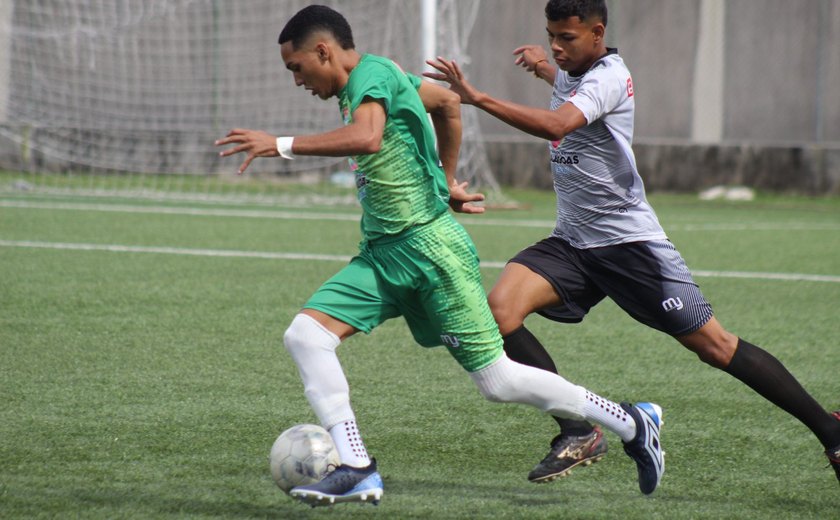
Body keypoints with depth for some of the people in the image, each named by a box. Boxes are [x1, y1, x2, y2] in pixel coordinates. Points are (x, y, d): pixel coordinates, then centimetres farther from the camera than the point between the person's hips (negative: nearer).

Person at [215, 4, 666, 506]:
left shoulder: (372, 73, -14)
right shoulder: (367, 82, 15)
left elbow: (367, 138, -35)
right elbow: (447, 101, 30)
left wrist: (282, 144, -33)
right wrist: (447, 179, 34)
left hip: (430, 244, -10)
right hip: (382, 254, 10)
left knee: (497, 380, -4)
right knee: (305, 334, -8)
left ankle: (633, 423, 12)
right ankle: (357, 470, -10)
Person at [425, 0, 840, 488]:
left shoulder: (609, 77, -17)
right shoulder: (574, 72, 10)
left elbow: (556, 125, -37)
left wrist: (476, 97, -40)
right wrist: (544, 66, 25)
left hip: (630, 241, -8)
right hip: (572, 242, 8)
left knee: (716, 345, -7)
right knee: (500, 308, -16)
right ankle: (579, 433, -10)